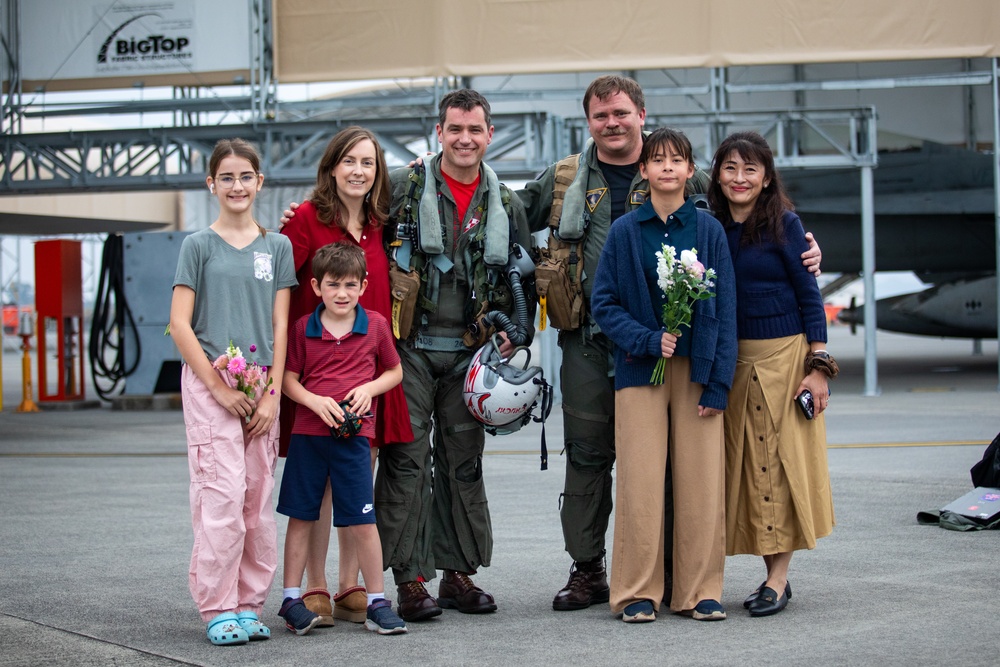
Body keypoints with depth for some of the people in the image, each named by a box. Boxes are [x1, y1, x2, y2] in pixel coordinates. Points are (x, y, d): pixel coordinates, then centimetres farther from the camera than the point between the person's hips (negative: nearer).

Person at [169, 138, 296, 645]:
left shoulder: (277, 247, 11)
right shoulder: (198, 246, 3)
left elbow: (281, 326, 8)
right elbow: (180, 325, -2)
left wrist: (272, 393, -2)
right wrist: (219, 388, -9)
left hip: (261, 383, 3)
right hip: (209, 380, -3)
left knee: (258, 498, 3)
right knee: (221, 494, -10)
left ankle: (249, 604, 11)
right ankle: (218, 608, -4)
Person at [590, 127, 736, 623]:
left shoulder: (709, 230, 5)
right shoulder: (624, 232, 4)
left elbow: (725, 310, 4)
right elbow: (603, 303, 3)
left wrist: (718, 382, -3)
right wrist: (648, 340, -13)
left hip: (698, 370, 1)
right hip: (641, 372, -1)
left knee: (701, 483, 0)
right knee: (641, 481, -3)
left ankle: (699, 591, 10)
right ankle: (638, 591, 6)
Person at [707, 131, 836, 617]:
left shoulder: (783, 225, -5)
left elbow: (809, 295, -4)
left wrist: (818, 366, -9)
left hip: (783, 355, -5)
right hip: (731, 359, 5)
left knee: (779, 458, -4)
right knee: (745, 462, 4)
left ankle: (779, 577, 0)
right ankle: (772, 574, 11)